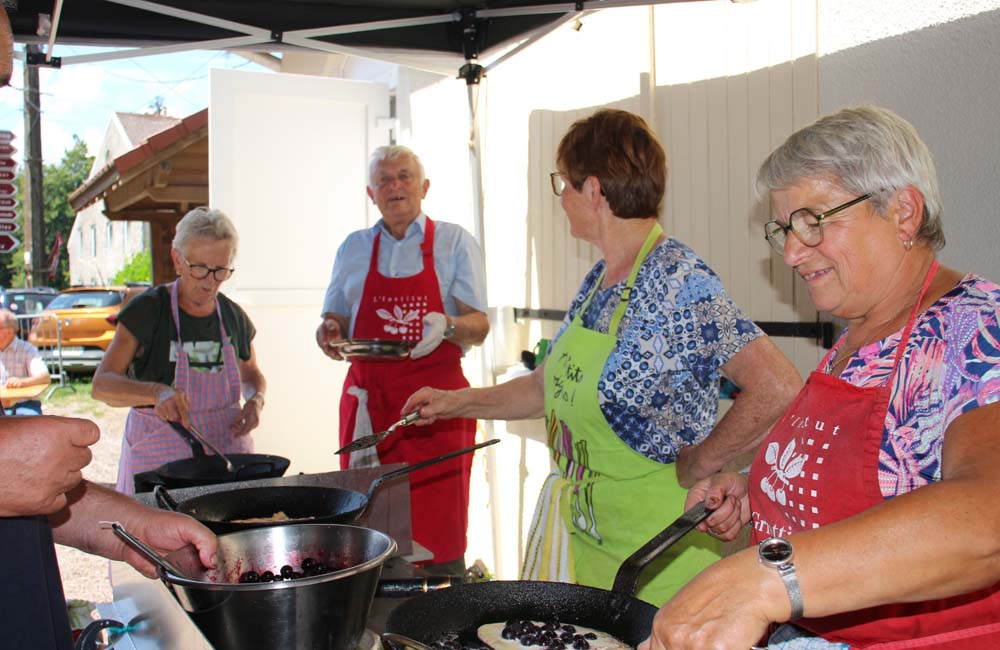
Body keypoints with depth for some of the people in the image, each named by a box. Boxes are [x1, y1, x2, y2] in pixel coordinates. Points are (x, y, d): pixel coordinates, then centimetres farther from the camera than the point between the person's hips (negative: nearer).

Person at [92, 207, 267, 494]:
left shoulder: (233, 317, 5)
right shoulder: (147, 310, -8)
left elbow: (251, 374, 23)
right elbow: (102, 384, -14)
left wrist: (256, 400, 0)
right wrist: (156, 391, -32)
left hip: (227, 449, 4)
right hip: (159, 457, -3)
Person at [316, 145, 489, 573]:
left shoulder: (454, 242, 5)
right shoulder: (354, 248, 15)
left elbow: (479, 327, 0)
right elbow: (335, 319, 18)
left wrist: (447, 325, -21)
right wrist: (328, 332, -5)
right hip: (368, 401, 3)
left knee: (439, 529, -6)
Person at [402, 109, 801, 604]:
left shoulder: (677, 282, -21)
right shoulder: (598, 281, 7)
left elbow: (777, 389, -29)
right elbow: (554, 385, 18)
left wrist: (697, 465, -18)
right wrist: (458, 402, 16)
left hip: (652, 540, -8)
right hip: (580, 525, 8)